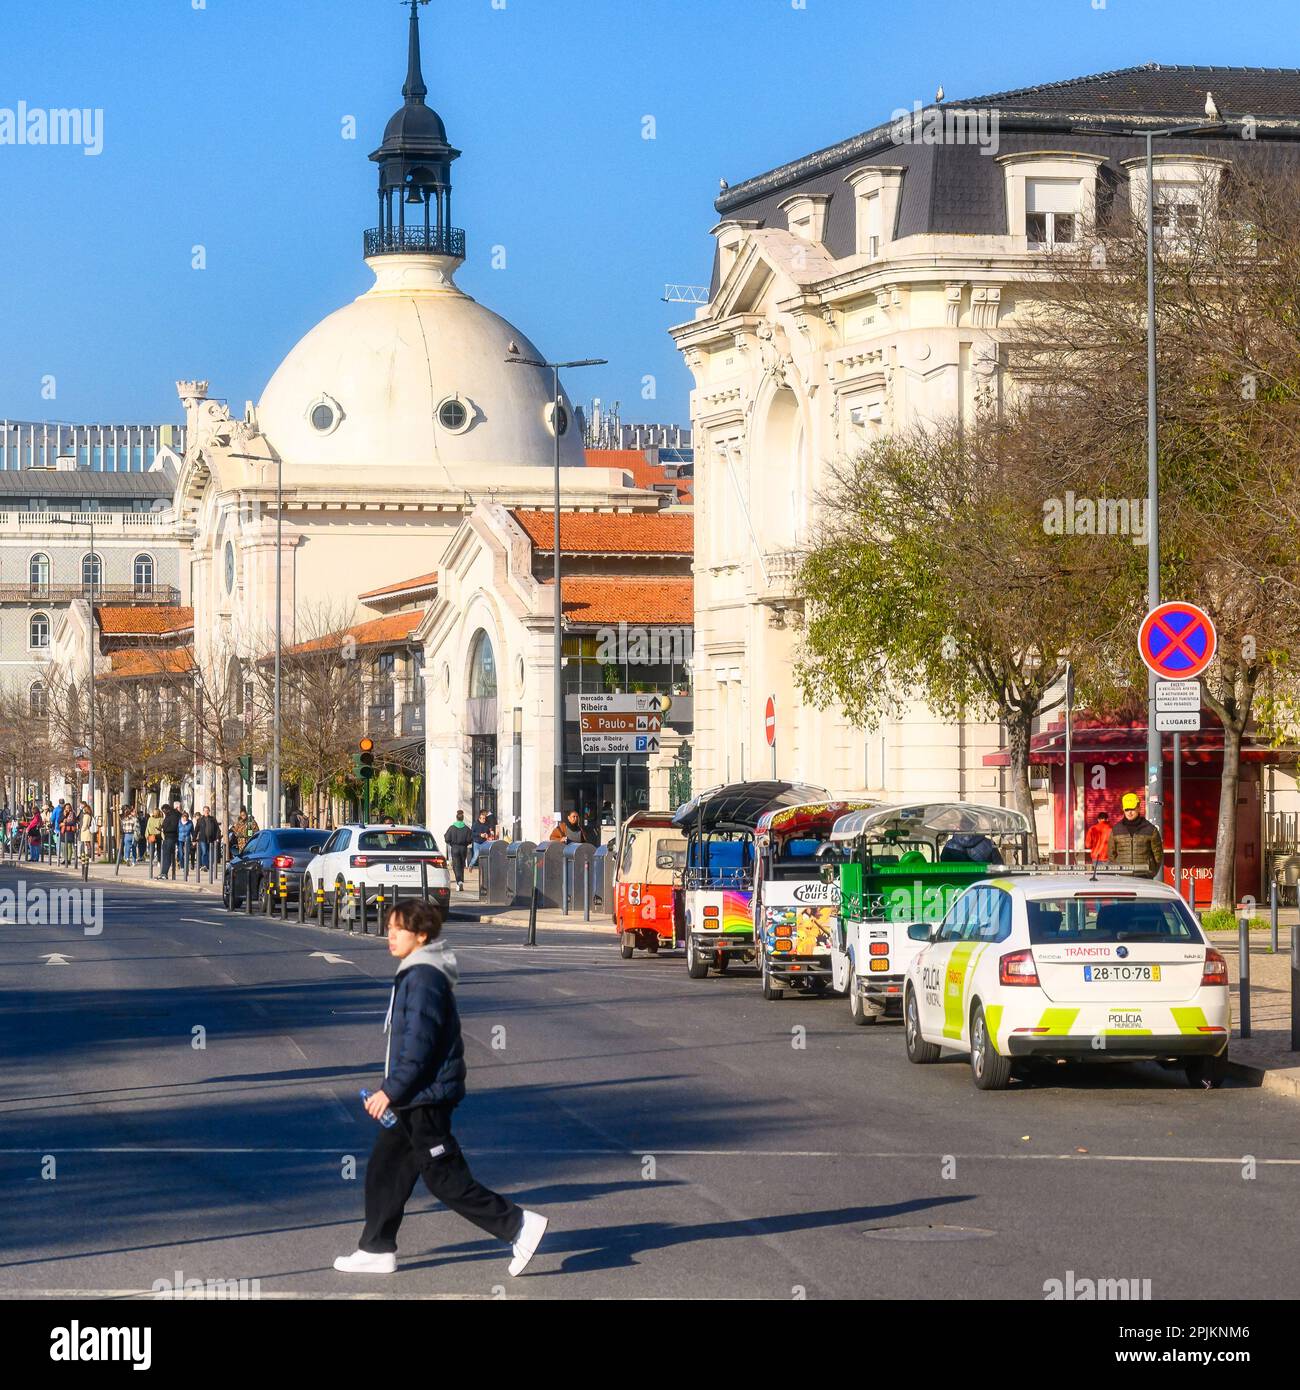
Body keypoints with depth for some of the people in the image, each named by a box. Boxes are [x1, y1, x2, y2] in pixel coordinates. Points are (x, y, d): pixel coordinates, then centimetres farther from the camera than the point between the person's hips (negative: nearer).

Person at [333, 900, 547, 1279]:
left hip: (425, 1098, -10)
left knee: (445, 1178, -5)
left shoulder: (424, 978, -19)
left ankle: (518, 1225, -2)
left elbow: (418, 1045, -23)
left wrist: (391, 1090, -21)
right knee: (384, 1170, 13)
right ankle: (377, 1250, 19)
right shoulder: (414, 974, 14)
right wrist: (393, 1091, 24)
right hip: (412, 1099, 10)